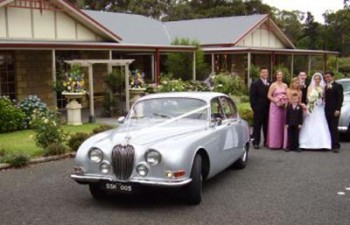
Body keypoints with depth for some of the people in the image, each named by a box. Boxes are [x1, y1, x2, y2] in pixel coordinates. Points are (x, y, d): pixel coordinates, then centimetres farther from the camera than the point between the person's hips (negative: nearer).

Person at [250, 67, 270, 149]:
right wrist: (254, 107, -11)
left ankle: (267, 141, 17)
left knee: (267, 126, 7)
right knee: (257, 126, 2)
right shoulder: (255, 84, -2)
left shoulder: (270, 84, 9)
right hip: (259, 109, -4)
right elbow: (252, 97, -5)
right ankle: (256, 142, 7)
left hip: (268, 109, 4)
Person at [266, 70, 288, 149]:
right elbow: (269, 96, -6)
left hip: (284, 106, 4)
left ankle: (282, 143, 13)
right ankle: (274, 143, 1)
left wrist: (286, 102, -3)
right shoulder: (273, 85, -3)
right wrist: (276, 100, -16)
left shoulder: (285, 85, 11)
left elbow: (288, 96, 15)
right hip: (275, 106, -4)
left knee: (282, 124, 6)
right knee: (275, 124, -3)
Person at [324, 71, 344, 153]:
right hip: (327, 110, 5)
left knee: (334, 128, -7)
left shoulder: (338, 86, -2)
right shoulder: (325, 87, 15)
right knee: (330, 128, 6)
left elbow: (340, 98, -8)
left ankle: (336, 146, -6)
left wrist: (337, 109, -15)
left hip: (334, 111, -5)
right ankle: (331, 145, 11)